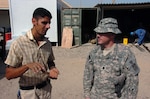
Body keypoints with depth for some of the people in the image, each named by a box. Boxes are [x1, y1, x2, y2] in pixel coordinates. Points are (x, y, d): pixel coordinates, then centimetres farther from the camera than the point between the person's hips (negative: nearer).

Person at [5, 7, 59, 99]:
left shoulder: (48, 43, -4)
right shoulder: (19, 44, -17)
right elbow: (9, 74, -15)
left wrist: (52, 69, -13)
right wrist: (27, 66, -31)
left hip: (46, 88, 4)